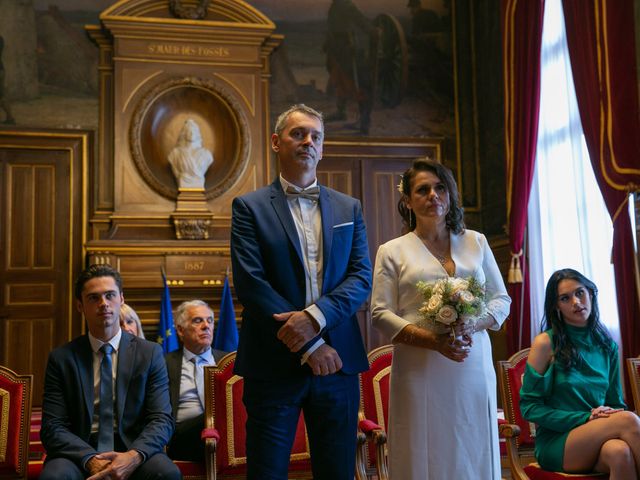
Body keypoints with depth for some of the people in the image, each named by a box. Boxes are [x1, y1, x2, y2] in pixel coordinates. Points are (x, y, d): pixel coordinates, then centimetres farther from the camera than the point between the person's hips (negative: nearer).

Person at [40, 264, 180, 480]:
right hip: (79, 453, 0)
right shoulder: (61, 358, 5)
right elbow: (53, 428, -1)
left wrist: (134, 456, -21)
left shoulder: (150, 353, 5)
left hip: (133, 452, 0)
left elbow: (162, 421, -1)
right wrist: (90, 460, -19)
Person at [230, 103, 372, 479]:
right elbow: (250, 283, -9)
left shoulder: (349, 208, 12)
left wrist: (316, 316, -16)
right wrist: (309, 346, -13)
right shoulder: (250, 207, 2)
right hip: (273, 364, -3)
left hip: (337, 363, 3)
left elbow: (362, 277, 2)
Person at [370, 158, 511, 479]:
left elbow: (501, 299, 13)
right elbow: (381, 314, -2)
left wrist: (473, 326, -8)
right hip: (419, 371, -2)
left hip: (474, 366, 3)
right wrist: (434, 340, -16)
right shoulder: (392, 251, 4)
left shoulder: (476, 242, 13)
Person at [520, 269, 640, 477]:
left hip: (597, 440, 4)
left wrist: (606, 414, -8)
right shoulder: (545, 343, -2)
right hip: (555, 442, -4)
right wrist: (585, 418, -13)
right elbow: (529, 407, -4)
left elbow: (615, 403, 18)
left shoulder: (608, 347, 13)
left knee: (619, 451, -35)